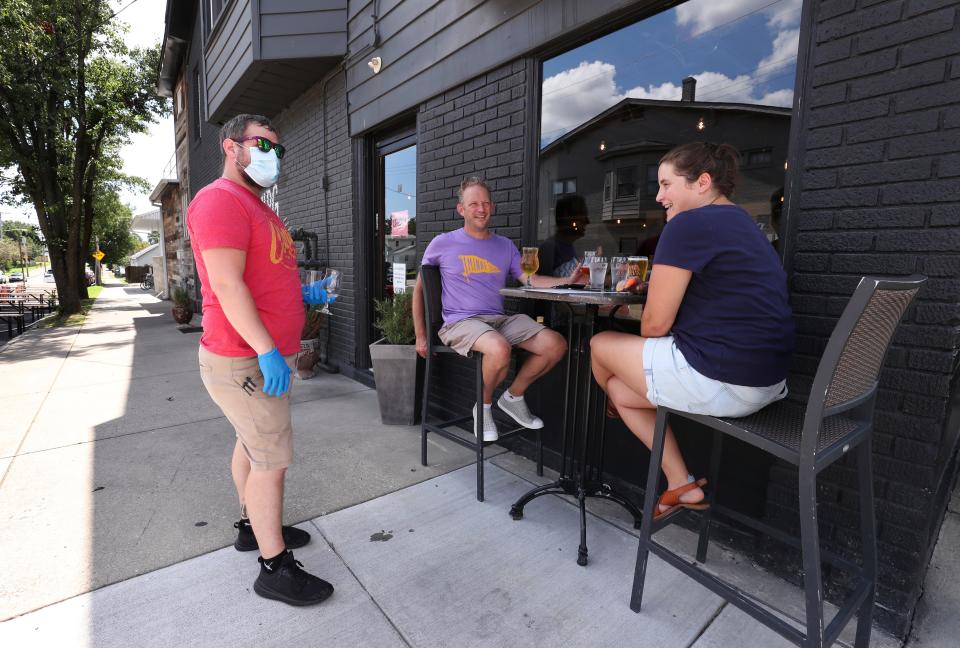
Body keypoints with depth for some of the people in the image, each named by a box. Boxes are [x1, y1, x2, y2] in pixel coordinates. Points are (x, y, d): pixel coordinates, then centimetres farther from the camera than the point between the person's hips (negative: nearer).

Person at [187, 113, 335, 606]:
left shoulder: (257, 207, 18)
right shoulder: (221, 199, -14)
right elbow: (226, 284, -23)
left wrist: (303, 294, 10)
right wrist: (267, 352, -26)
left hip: (264, 354, 10)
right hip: (246, 361, -10)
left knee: (253, 444, 20)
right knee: (273, 461, -3)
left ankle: (252, 525, 38)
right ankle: (276, 568, 12)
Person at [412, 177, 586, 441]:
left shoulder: (505, 245, 16)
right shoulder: (443, 243, 5)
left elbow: (531, 279, 10)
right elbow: (419, 289, 10)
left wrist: (568, 280, -7)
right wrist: (420, 336, 5)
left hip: (500, 319, 5)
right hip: (460, 323, -4)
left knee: (556, 344, -15)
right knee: (500, 349, -36)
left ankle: (513, 397, 9)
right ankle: (484, 406, -3)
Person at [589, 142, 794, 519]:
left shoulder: (688, 224, -15)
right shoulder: (743, 224, 17)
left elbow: (655, 323, -14)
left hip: (721, 382, -10)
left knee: (601, 344, 11)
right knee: (620, 388, 18)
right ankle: (682, 484, 19)